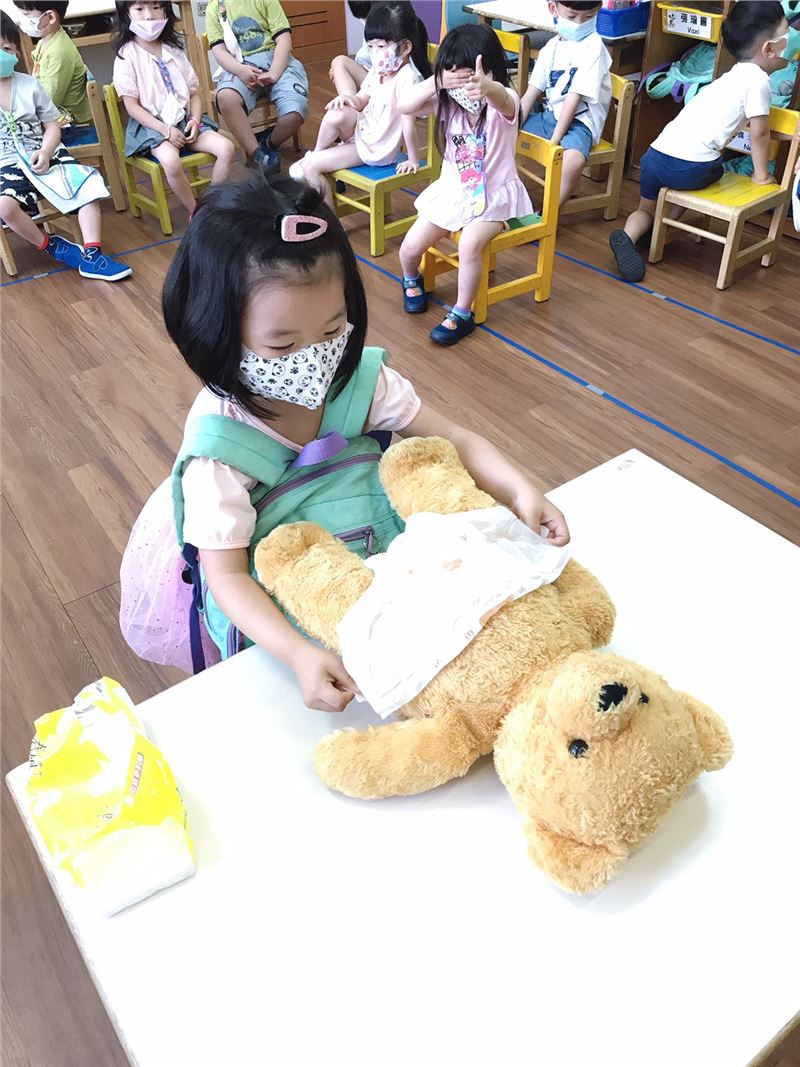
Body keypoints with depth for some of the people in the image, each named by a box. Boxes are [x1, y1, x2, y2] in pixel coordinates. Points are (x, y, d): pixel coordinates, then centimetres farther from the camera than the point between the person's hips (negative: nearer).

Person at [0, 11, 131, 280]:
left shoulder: (29, 85, 7)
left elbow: (52, 126, 9)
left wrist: (45, 152, -12)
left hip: (45, 155, 3)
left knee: (89, 184, -18)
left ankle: (91, 256, -18)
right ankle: (50, 245, -9)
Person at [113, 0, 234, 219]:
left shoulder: (173, 51, 13)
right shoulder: (126, 55, -3)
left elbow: (194, 93, 12)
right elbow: (132, 106, -8)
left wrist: (195, 120, -8)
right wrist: (165, 130, -18)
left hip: (184, 120, 5)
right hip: (151, 125, -5)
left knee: (226, 148, -17)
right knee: (171, 161, -36)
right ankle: (195, 212, -15)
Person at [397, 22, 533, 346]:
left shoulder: (503, 103, -19)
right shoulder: (447, 100, -4)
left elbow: (501, 98, -45)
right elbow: (404, 106, -16)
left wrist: (486, 88, -70)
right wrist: (436, 82, -32)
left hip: (493, 195, -5)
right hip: (451, 189, 5)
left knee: (469, 245, -32)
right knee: (410, 246, -6)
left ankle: (462, 314, -11)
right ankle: (412, 281, 32)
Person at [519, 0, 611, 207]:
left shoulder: (593, 47, -11)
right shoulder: (551, 47, 9)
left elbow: (574, 97, -18)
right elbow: (531, 93, 7)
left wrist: (554, 141, -23)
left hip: (579, 121, -7)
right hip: (550, 116, 7)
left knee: (573, 160, -38)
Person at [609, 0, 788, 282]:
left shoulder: (734, 76, 24)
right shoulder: (758, 80, -4)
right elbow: (759, 134, -3)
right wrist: (762, 174, 9)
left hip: (657, 153, 7)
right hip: (689, 166, -7)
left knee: (646, 209, 25)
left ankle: (628, 237, -7)